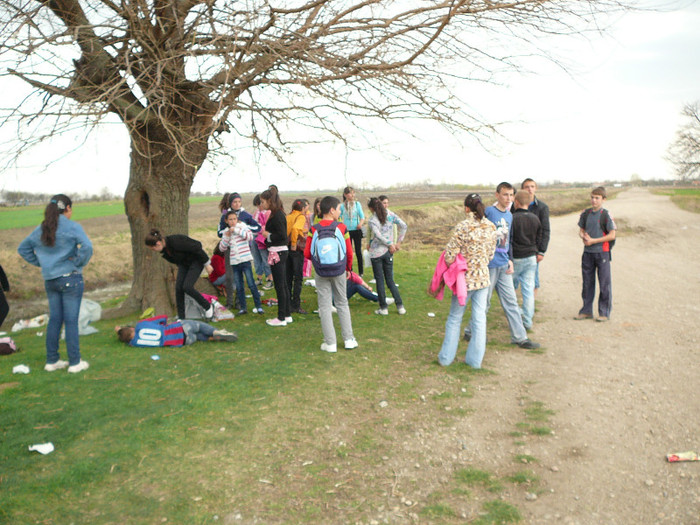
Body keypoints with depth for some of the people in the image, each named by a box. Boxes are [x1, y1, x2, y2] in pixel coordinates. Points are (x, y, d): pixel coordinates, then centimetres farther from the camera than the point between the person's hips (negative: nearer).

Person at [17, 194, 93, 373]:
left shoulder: (41, 229, 8)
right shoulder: (72, 227, -12)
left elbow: (22, 249, 18)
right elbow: (87, 247, -26)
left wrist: (41, 263, 14)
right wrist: (79, 263, -10)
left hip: (50, 281, 6)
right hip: (70, 279, -6)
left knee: (54, 320, 14)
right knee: (71, 321, 0)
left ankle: (52, 361, 21)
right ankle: (75, 362, 7)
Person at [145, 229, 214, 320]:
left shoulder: (176, 242, -35)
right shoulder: (164, 248, -10)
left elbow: (197, 249, -26)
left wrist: (207, 264, -19)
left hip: (196, 261, -8)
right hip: (183, 263, 8)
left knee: (187, 287, -17)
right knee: (178, 287, -3)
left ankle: (208, 307, 5)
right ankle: (181, 318, 7)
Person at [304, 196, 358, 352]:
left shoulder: (313, 230, -8)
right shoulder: (341, 228, -9)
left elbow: (307, 253, -6)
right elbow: (349, 252, -5)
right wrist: (348, 268, 12)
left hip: (321, 274, 0)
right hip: (339, 272, 0)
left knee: (325, 306, 8)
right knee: (342, 304, 15)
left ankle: (330, 343, 10)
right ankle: (349, 339, 17)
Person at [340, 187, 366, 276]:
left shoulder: (357, 204, 1)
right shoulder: (342, 206, 0)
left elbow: (362, 216, 0)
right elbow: (338, 217, 6)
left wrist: (361, 223, -20)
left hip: (356, 230, 0)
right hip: (347, 231, 1)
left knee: (358, 252, 2)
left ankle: (361, 272, 10)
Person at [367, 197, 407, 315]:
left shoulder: (372, 221, -8)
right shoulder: (391, 215, 3)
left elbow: (378, 235, -22)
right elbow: (404, 226, -2)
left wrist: (390, 244, -13)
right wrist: (398, 242, 1)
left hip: (376, 253, -4)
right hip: (388, 252, 4)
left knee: (379, 280, 6)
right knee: (390, 280, 14)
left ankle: (383, 308, 10)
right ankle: (400, 306, 9)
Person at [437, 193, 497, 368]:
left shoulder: (462, 227, -17)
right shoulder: (491, 227, 0)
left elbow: (449, 257, -17)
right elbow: (490, 255, 8)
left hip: (465, 279, -4)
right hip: (483, 278, 4)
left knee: (454, 318, 10)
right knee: (479, 319, 10)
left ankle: (446, 357, 19)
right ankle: (475, 359, 17)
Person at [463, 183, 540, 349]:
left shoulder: (509, 215, 13)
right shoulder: (488, 212, -10)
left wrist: (510, 260, 11)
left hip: (504, 265, 7)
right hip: (489, 264, -7)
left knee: (510, 301, 9)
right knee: (484, 301, 3)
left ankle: (520, 337, 15)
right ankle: (471, 332, 20)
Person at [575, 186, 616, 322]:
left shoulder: (606, 215, -8)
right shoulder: (586, 213, 7)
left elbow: (612, 235, -11)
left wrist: (593, 240, -15)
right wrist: (583, 237, -7)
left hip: (602, 252, -5)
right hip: (587, 253, 5)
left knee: (604, 283, 1)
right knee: (587, 282, 11)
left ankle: (604, 312, 11)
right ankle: (586, 310, 22)